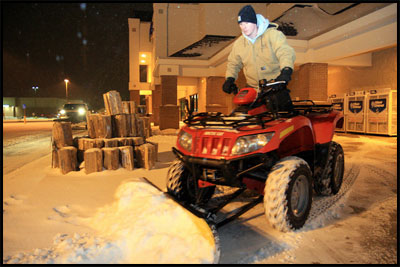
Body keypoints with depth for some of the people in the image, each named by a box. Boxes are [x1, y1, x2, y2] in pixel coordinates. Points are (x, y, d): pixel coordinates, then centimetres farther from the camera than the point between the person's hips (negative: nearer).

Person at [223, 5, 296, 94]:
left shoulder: (273, 35, -7)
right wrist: (229, 79, -2)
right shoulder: (238, 43, 7)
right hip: (253, 88, 4)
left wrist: (286, 71, -41)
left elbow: (285, 52, -21)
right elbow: (233, 63, 17)